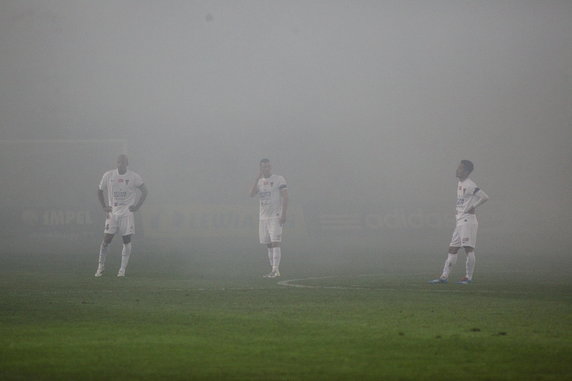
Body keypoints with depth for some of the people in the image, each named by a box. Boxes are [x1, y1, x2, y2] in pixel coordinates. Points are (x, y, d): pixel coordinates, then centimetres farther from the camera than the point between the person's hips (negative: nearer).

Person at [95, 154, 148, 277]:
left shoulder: (134, 177, -4)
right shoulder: (108, 175, 0)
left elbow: (144, 191, 5)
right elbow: (100, 191, 14)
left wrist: (137, 206, -2)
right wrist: (104, 207, 5)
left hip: (127, 212, -1)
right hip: (112, 212, 1)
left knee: (127, 240, -2)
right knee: (106, 239, -4)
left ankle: (122, 269, 3)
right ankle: (101, 265, 9)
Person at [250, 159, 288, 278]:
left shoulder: (279, 180, -3)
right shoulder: (259, 182, 13)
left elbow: (285, 197, -7)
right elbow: (251, 194, -3)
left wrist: (283, 214, -15)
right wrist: (258, 178, -9)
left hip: (276, 217, -6)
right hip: (263, 217, 6)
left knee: (275, 243, -13)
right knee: (269, 245, 6)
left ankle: (275, 269, -17)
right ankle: (274, 270, 10)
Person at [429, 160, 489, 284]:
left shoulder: (470, 185, -13)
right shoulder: (460, 183, 15)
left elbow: (484, 197, -20)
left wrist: (473, 207, -11)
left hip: (468, 220, -10)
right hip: (460, 221, 10)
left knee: (468, 248, -6)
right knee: (452, 249, 7)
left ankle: (469, 277, -2)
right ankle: (444, 276, 8)